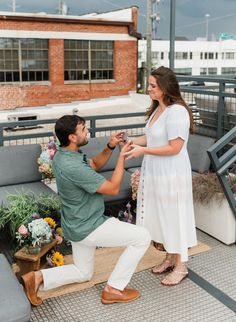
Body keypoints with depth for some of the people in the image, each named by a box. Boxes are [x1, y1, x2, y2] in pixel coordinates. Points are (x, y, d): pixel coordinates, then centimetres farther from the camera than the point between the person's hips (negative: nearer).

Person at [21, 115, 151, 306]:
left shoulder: (63, 154, 0)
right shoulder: (73, 167, -30)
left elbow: (95, 165, 15)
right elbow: (113, 188, -22)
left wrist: (110, 147, -1)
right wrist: (122, 156, -14)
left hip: (78, 225, 10)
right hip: (89, 227, -10)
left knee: (83, 273, 26)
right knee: (143, 237, -1)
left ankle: (37, 278, 10)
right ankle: (113, 289, 6)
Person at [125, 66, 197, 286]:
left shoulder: (176, 111, -20)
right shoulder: (157, 109, 8)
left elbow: (175, 148, -22)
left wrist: (143, 151, -21)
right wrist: (130, 141, 1)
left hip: (172, 175, -9)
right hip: (156, 173, 9)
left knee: (175, 218, 5)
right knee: (162, 217, 18)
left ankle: (181, 266, 22)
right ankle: (170, 258, 36)